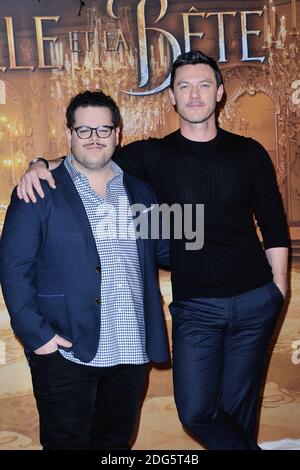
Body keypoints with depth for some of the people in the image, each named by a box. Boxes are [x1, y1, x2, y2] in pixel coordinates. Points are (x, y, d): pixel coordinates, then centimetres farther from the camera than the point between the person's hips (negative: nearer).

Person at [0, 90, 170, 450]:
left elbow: (163, 251, 18)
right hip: (66, 353, -4)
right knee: (66, 443, 8)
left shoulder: (140, 192, 12)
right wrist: (36, 334, -15)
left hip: (130, 353, 4)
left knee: (117, 441, 17)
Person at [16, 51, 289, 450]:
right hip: (195, 307, 0)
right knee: (196, 411, -2)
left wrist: (278, 287, 2)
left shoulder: (248, 153, 3)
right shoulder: (154, 155, 1)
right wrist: (42, 165, -13)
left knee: (240, 408, 11)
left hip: (255, 301, 0)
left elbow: (274, 226, 6)